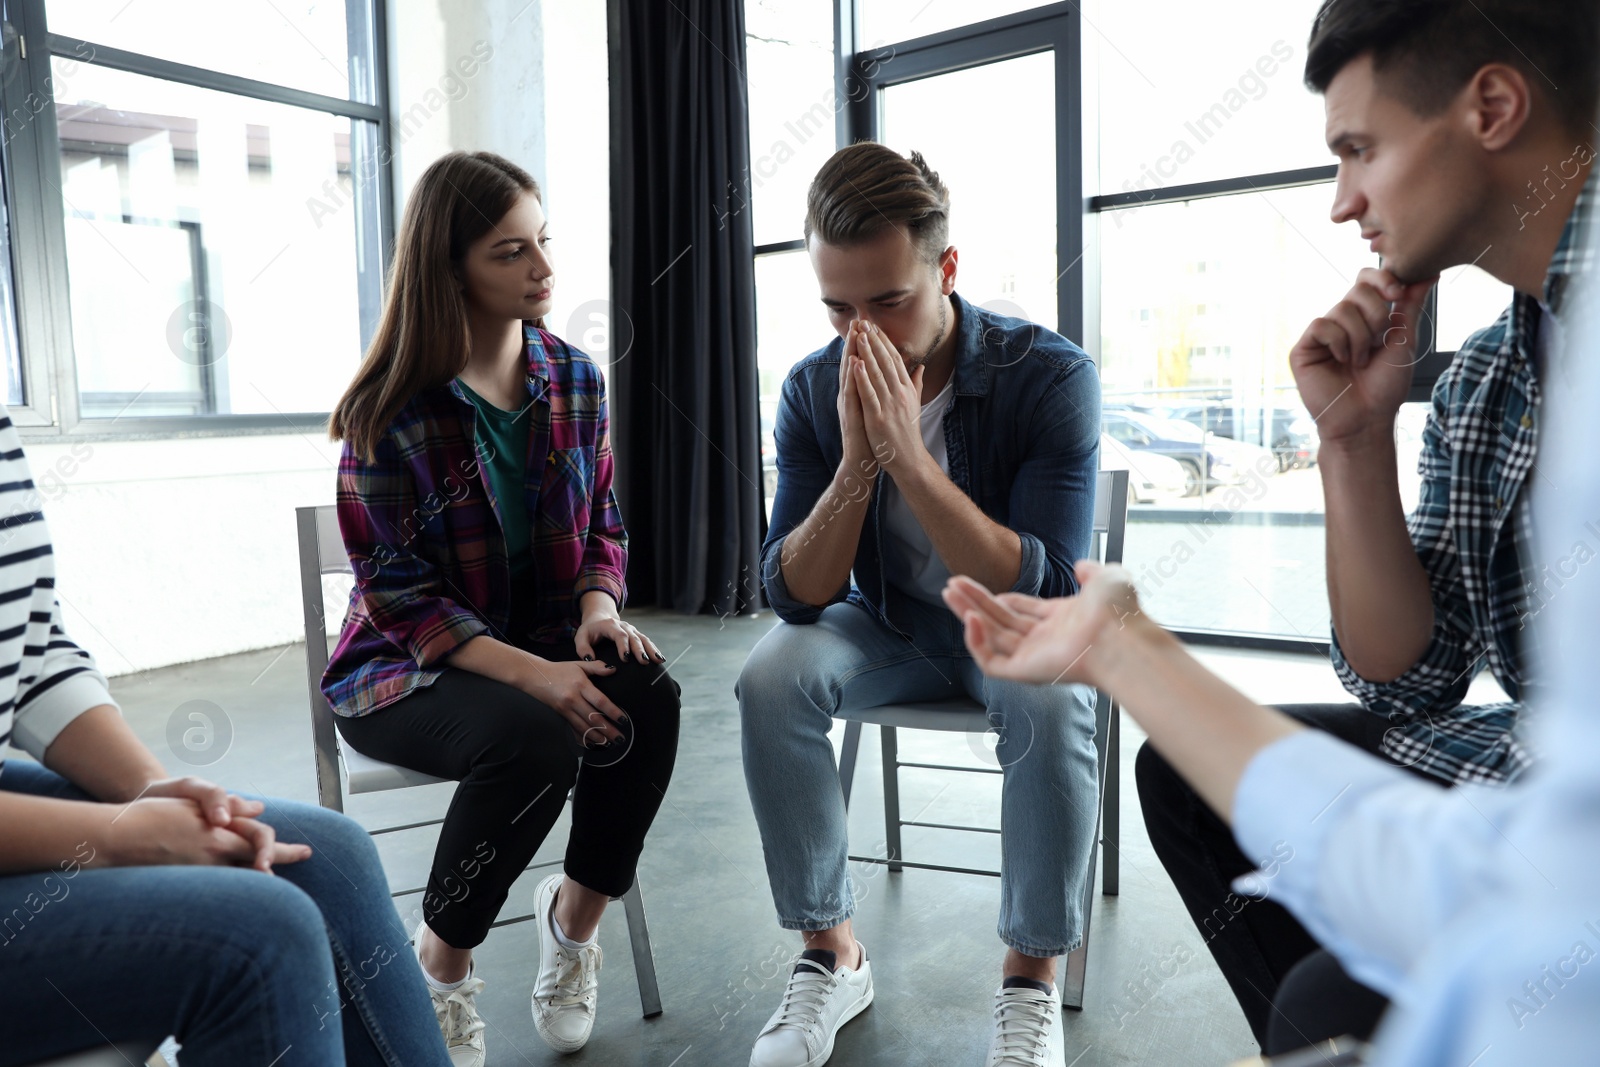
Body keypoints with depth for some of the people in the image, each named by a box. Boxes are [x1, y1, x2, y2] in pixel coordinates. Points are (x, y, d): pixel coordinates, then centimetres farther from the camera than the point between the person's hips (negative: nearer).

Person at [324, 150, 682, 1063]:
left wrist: (599, 609, -15)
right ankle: (440, 970, -6)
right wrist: (529, 674, -28)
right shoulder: (393, 409, -12)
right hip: (407, 668, -4)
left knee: (648, 696, -28)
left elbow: (604, 524, 8)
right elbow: (397, 590, -15)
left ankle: (575, 918, -3)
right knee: (533, 737, -34)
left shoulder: (575, 380, 2)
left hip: (547, 644, 4)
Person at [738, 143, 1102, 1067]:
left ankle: (1033, 976, -10)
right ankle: (833, 955, -6)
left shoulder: (1051, 376, -21)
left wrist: (909, 456, -38)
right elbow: (795, 595, -16)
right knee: (771, 677, -24)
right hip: (890, 628, 3)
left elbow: (1044, 592, -28)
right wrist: (855, 463, -32)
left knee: (1052, 699, -34)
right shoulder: (815, 390, -12)